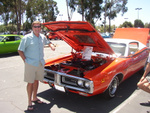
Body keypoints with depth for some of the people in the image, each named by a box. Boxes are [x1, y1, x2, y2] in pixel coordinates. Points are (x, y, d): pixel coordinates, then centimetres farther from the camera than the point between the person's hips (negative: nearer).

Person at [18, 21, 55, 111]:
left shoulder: (43, 37, 7)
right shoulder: (27, 38, -9)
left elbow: (48, 42, 29)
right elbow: (20, 50, -6)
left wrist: (51, 46, 7)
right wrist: (25, 60, -12)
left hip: (40, 63, 5)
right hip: (30, 64, -5)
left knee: (36, 81, 16)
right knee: (30, 83, 1)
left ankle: (34, 98, 33)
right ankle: (29, 102, 15)